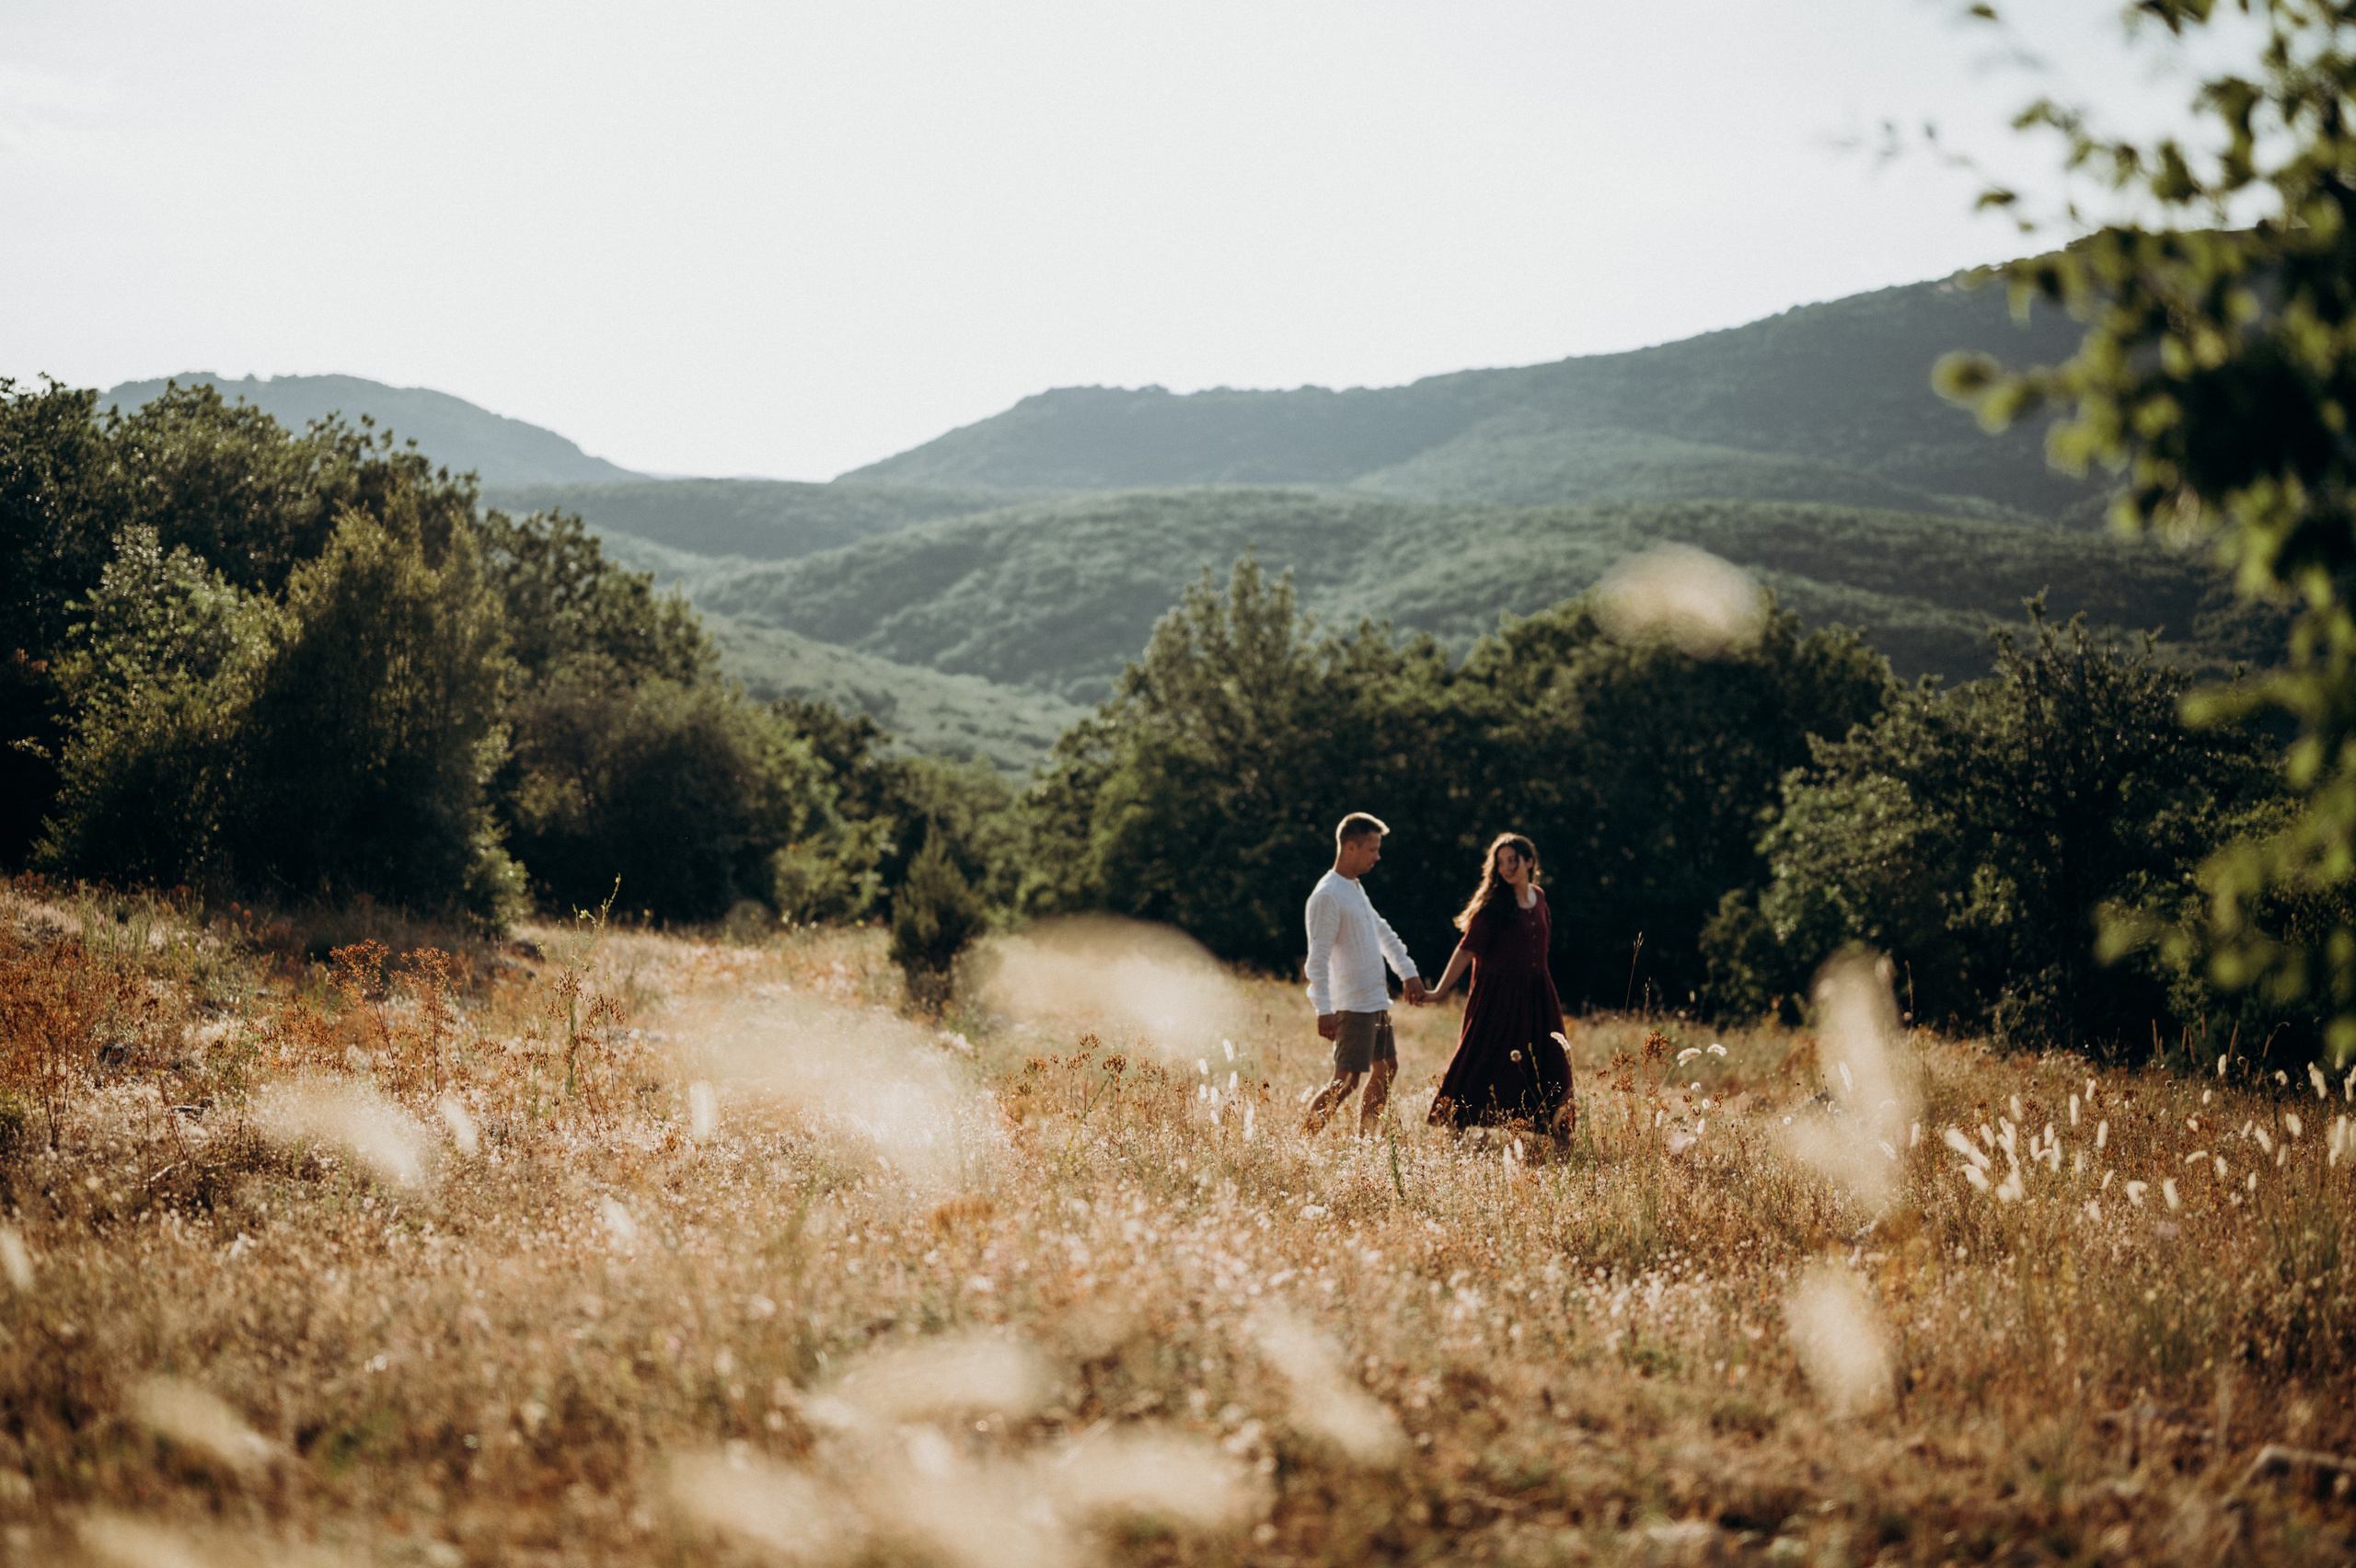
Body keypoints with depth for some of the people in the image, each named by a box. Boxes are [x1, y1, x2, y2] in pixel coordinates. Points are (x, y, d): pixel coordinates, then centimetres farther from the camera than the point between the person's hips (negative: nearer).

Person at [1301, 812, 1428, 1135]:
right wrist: (1324, 1009, -27)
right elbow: (1318, 957, -21)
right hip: (1353, 1005, -10)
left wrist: (1408, 972, 26)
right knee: (1346, 1082, -14)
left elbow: (1383, 933, 27)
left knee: (1386, 1067, 17)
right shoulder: (1327, 896, -16)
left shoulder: (1355, 889, 14)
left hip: (1376, 1001, 10)